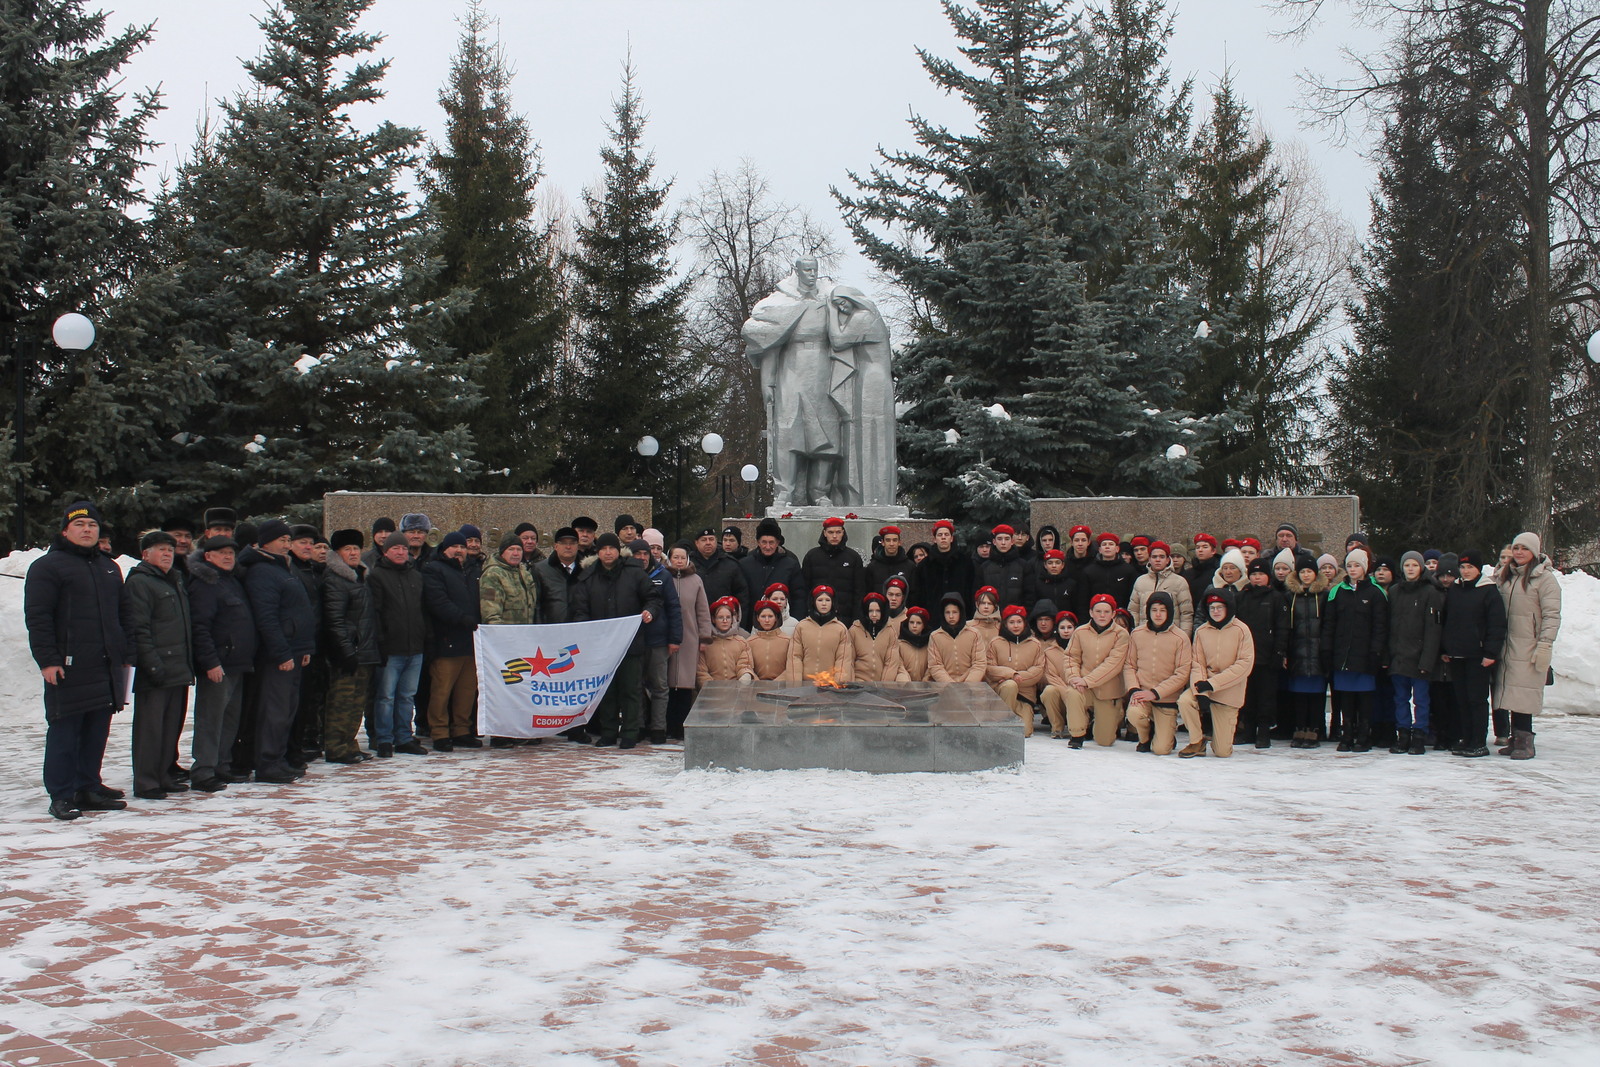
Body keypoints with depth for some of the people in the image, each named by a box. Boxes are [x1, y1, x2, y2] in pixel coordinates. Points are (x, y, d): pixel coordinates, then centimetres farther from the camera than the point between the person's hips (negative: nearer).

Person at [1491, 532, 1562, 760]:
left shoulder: (1544, 577, -5)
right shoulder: (1506, 576, 15)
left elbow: (1552, 615, -9)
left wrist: (1545, 645, -15)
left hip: (1529, 647, -6)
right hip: (1509, 645, 6)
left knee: (1523, 694, -8)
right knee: (1511, 692, 3)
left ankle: (1525, 742, -2)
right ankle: (1516, 740, 7)